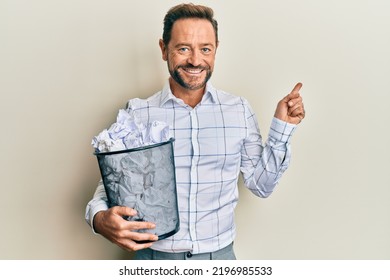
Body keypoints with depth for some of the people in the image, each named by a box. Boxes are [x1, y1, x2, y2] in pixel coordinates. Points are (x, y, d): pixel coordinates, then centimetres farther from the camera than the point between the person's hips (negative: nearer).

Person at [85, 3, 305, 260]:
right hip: (154, 255, -1)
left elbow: (262, 185, 2)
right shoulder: (137, 113, -6)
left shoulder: (240, 110, -2)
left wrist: (282, 127, -7)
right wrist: (100, 219, -24)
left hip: (220, 254, 2)